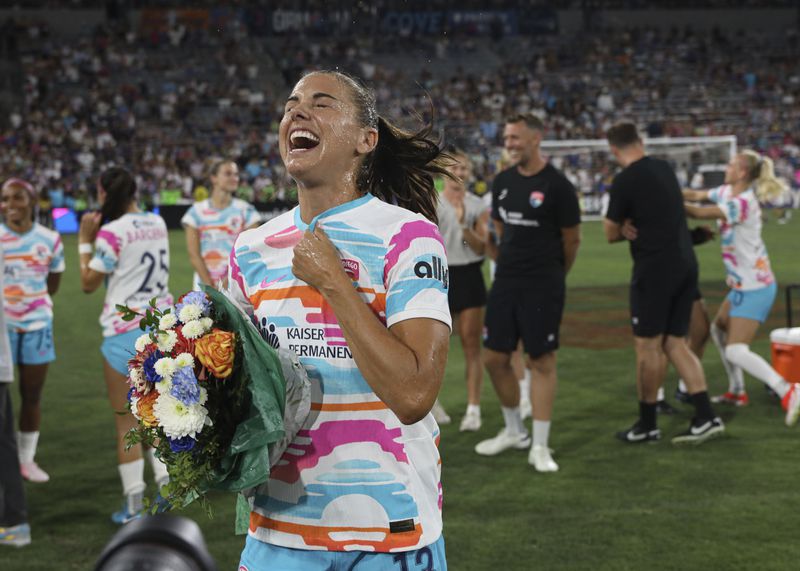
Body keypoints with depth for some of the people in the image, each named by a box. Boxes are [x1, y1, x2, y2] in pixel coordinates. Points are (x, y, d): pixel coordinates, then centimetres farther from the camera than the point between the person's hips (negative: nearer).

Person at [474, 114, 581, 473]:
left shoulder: (557, 185, -12)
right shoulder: (502, 181, 6)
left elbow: (572, 238, -3)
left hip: (543, 286, -6)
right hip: (505, 282, 6)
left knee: (541, 362, -1)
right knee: (494, 358, 8)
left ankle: (540, 447, 7)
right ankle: (514, 431, 27)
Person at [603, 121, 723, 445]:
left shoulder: (625, 181, -12)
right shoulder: (664, 169, 10)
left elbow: (611, 233, -2)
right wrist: (634, 224, 6)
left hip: (654, 269, -7)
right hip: (685, 264, 7)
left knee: (647, 346, 3)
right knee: (675, 344, 11)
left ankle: (647, 425, 11)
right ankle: (705, 418, 4)